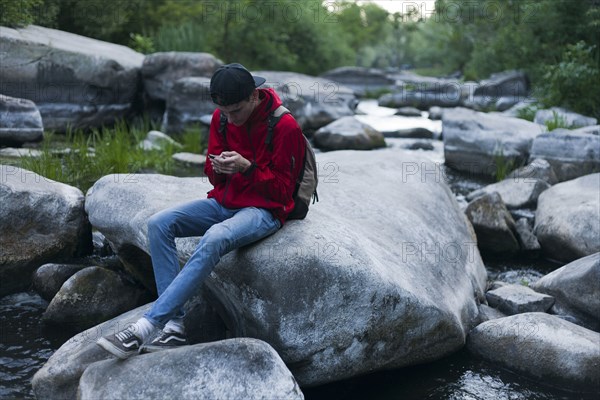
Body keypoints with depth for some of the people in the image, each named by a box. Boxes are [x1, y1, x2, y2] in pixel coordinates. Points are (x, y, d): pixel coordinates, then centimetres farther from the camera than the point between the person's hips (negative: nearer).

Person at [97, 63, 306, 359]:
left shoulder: (285, 126, -13)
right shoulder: (221, 118, 5)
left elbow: (283, 189, -9)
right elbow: (213, 175, 14)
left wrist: (247, 167, -24)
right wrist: (217, 167, -11)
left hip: (264, 210, -6)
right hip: (223, 202, 7)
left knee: (214, 239, -37)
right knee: (159, 224, -17)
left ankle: (145, 327, -34)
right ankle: (175, 326, -22)